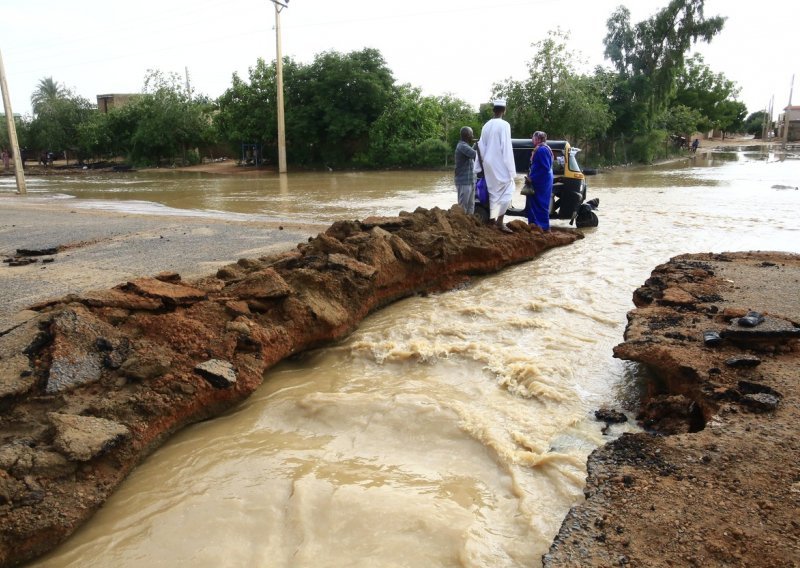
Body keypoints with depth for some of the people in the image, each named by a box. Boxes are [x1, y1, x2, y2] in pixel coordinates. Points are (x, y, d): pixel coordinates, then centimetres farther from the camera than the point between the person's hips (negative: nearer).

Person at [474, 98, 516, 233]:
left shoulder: (486, 125, 9)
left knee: (493, 192, 13)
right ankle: (499, 221, -11)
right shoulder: (504, 125, -11)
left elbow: (481, 146, 10)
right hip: (500, 165, -7)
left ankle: (492, 220, 15)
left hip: (489, 164, 7)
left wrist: (481, 165, 16)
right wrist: (511, 169, -12)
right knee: (506, 191, -3)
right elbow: (506, 147, -14)